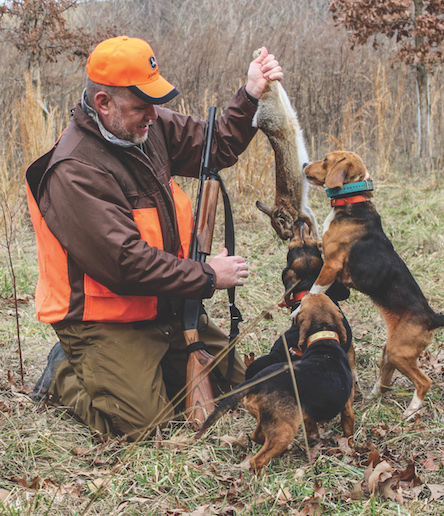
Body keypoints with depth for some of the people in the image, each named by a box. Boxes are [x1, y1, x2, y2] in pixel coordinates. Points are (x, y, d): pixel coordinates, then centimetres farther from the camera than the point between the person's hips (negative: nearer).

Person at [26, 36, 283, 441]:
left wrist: (251, 96, -4)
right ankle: (66, 374, 11)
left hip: (166, 307, 8)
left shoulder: (151, 126, -1)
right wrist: (206, 277, -20)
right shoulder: (73, 171, -26)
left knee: (231, 382, 12)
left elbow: (214, 148, 11)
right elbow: (124, 262, -28)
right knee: (138, 419, -16)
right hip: (106, 320, -8)